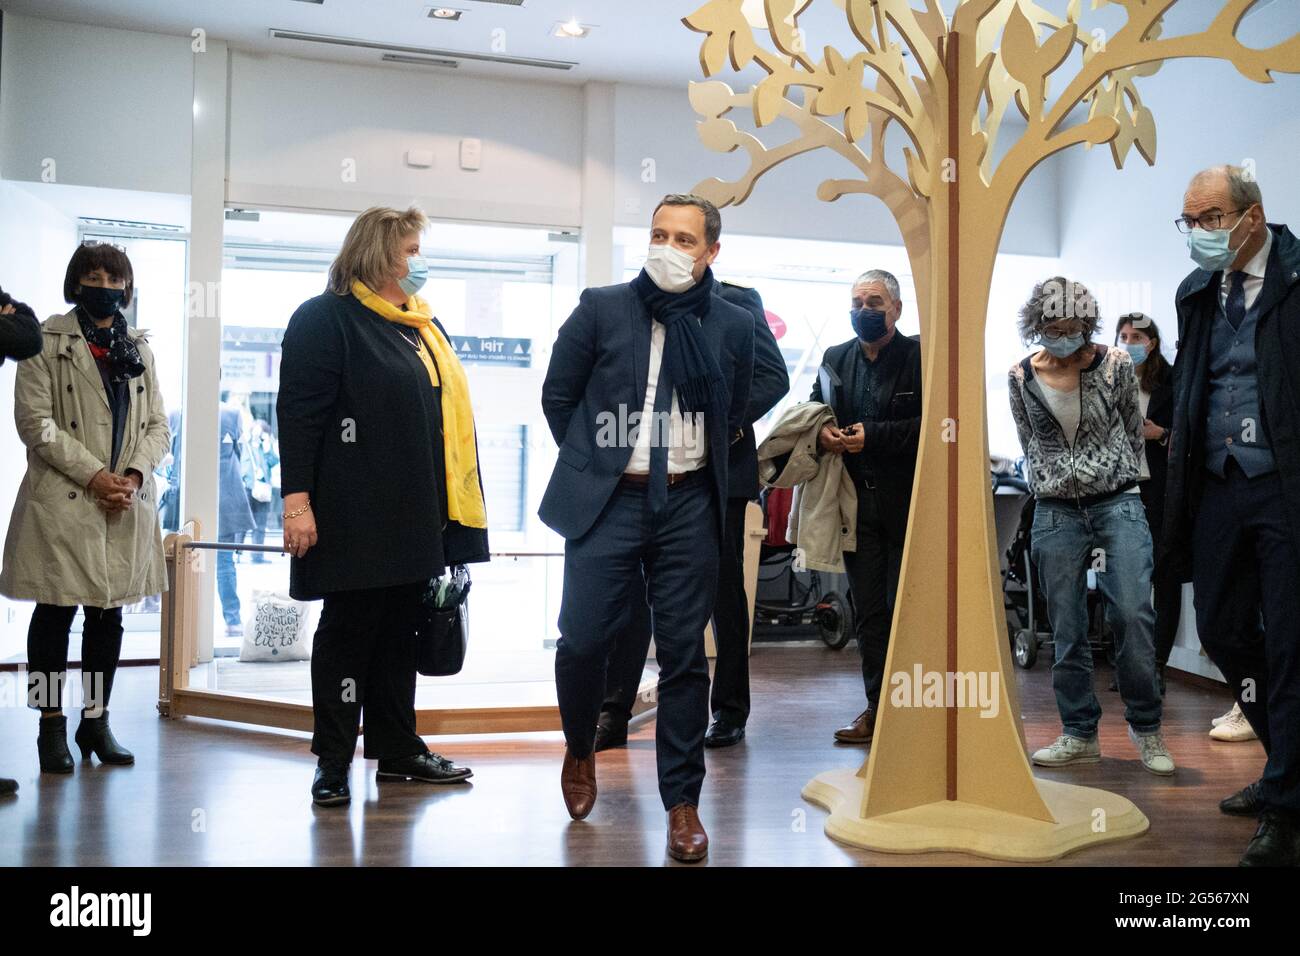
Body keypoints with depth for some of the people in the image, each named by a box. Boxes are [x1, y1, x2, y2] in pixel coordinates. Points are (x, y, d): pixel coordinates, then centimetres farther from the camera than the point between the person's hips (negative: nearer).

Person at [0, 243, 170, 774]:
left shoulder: (140, 349, 14)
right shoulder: (48, 342, -1)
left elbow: (157, 425, 10)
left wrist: (134, 474, -8)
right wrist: (94, 475, -15)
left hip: (127, 505, 4)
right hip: (63, 501, -4)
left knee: (109, 615, 8)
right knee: (55, 614, 1)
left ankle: (96, 720, 18)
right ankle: (52, 724, 11)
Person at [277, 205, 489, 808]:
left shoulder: (423, 327, 17)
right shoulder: (326, 319, -6)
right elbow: (298, 413, -12)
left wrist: (445, 509, 17)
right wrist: (297, 499, -20)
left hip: (414, 514, 7)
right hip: (355, 515, -7)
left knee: (399, 632, 13)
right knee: (347, 630, 1)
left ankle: (397, 750, 23)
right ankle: (333, 761, 11)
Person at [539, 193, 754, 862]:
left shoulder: (733, 325, 5)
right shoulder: (601, 309, 0)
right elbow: (558, 396, 9)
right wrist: (593, 463, 11)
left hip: (689, 506, 1)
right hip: (607, 503, -1)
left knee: (684, 654, 3)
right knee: (582, 640, -2)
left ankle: (682, 800, 14)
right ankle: (580, 750, 29)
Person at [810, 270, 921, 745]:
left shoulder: (922, 357, -4)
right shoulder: (835, 359, 13)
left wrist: (873, 436, -17)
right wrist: (821, 433, -6)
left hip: (908, 504, -5)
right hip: (856, 500, 5)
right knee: (868, 610, 8)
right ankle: (877, 707, 15)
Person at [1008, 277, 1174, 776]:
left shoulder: (1116, 364, -2)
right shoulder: (1021, 377, 2)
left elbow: (1134, 430, 10)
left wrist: (1119, 482, 11)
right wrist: (1049, 486, 11)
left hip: (1117, 504, -2)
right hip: (1055, 511, 2)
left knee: (1133, 613, -13)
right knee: (1066, 628, 2)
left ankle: (1146, 727, 3)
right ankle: (1079, 734, 12)